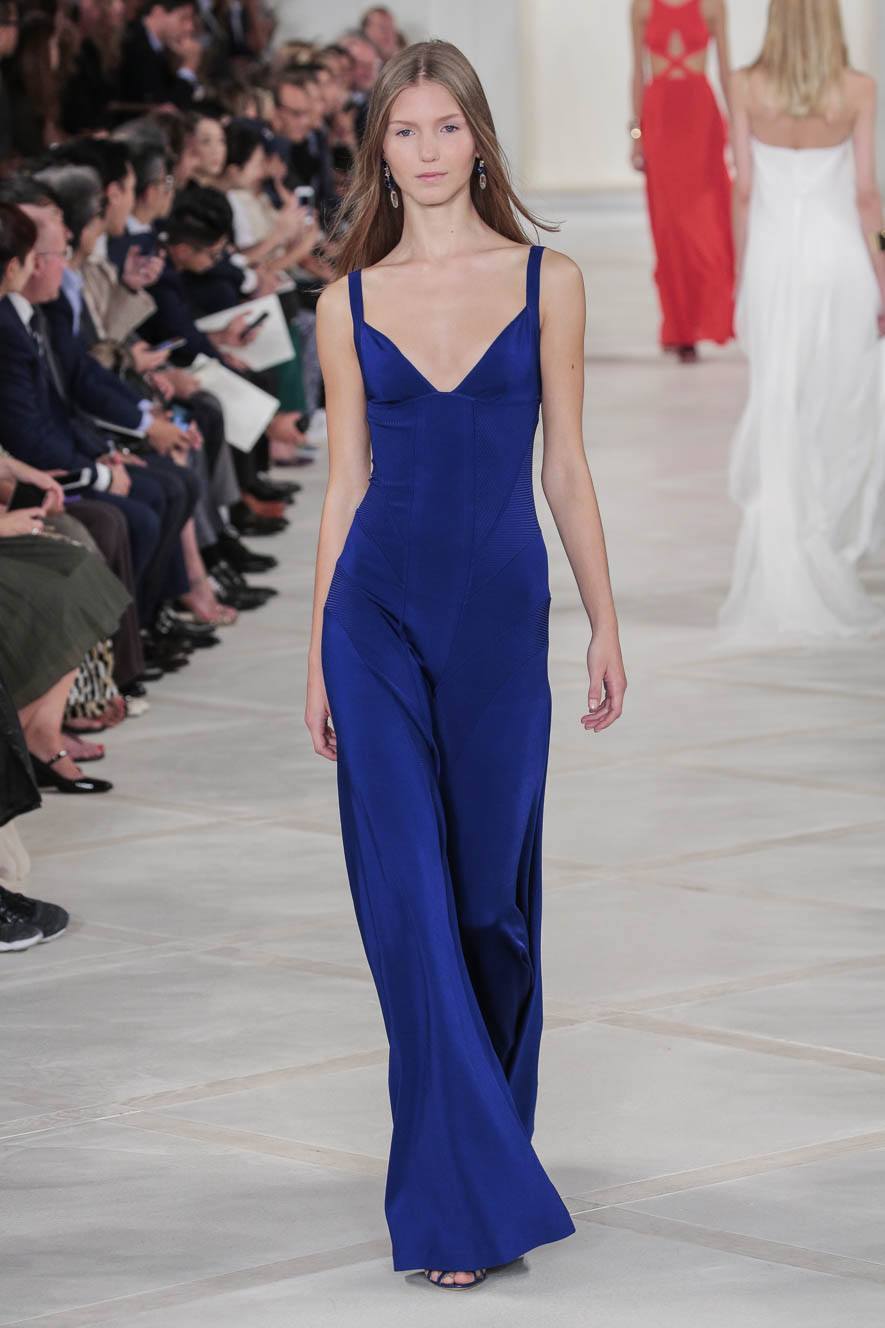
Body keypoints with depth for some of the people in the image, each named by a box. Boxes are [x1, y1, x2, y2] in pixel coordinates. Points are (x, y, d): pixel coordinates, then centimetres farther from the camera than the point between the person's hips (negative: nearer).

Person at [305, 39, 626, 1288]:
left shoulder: (548, 281, 2)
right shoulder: (351, 301, 4)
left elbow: (566, 465, 5)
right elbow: (344, 484, 7)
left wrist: (606, 623, 3)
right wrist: (318, 656, 6)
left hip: (501, 612, 0)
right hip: (379, 610, 0)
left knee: (491, 890, 7)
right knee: (409, 898, -5)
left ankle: (479, 1141, 29)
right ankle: (469, 1194, -2)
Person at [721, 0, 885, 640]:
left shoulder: (748, 87, -5)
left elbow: (744, 191, -1)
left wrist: (744, 276, 8)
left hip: (772, 257, 1)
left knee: (776, 418, 4)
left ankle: (780, 580, -3)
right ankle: (828, 569, 14)